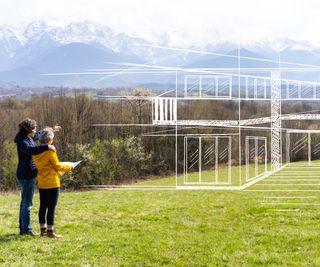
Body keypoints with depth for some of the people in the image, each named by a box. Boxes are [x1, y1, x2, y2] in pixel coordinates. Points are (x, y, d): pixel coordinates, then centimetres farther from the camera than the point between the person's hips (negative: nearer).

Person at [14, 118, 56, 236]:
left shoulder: (29, 138, 9)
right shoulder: (22, 142, -20)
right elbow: (31, 150, -41)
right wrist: (47, 147, -42)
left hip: (29, 175, 10)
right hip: (26, 176, -10)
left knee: (25, 202, 15)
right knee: (27, 203, -5)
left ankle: (22, 228, 23)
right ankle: (27, 229, 0)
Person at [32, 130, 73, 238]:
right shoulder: (50, 151, -16)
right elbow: (57, 166, -11)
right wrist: (69, 168, 4)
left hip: (41, 183, 7)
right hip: (52, 183, -7)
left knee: (43, 206, 13)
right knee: (51, 207, -2)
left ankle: (43, 229, 18)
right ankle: (50, 231, -1)